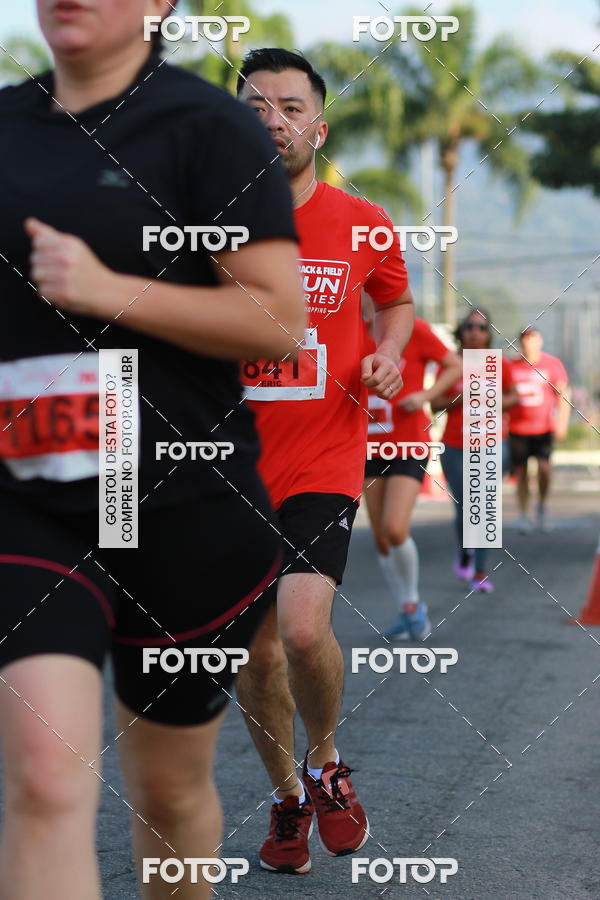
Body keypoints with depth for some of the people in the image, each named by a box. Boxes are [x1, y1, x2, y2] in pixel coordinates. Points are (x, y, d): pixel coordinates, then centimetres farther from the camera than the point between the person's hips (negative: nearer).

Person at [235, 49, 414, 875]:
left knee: (303, 630, -21)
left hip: (324, 464, -2)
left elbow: (398, 301, 19)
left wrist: (388, 354, 0)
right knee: (255, 650, 8)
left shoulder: (363, 225, 0)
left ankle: (327, 762, 10)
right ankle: (287, 797, 32)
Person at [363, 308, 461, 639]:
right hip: (372, 449, 5)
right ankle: (404, 613, 19)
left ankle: (413, 603, 5)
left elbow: (455, 366, 0)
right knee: (380, 538, 5)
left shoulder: (415, 330, -8)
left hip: (409, 449, -5)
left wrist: (426, 395, -14)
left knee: (394, 529, -18)